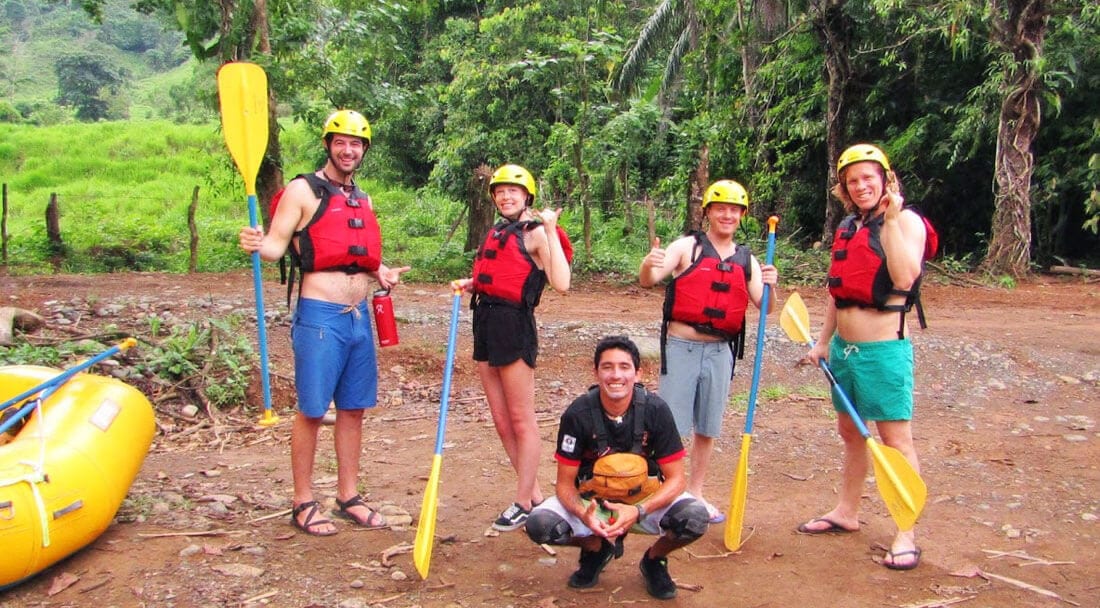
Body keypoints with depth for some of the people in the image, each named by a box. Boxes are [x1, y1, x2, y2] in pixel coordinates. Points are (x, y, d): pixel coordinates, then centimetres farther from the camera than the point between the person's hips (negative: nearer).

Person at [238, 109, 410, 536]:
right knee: (311, 411, -1)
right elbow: (276, 245, -9)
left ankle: (348, 497, 23)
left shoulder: (362, 200, 16)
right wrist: (257, 244, -30)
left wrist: (381, 273, 8)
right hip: (320, 315, -7)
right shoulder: (303, 190, -3)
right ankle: (303, 502, 12)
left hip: (359, 316, 7)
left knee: (353, 409, 11)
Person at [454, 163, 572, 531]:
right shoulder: (496, 232, 17)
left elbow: (561, 283, -22)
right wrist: (471, 283, 12)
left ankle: (523, 504, 10)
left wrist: (550, 230, -20)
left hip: (514, 325, -9)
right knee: (502, 421, 11)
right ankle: (535, 495, 22)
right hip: (486, 321, 9)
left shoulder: (536, 233, -7)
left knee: (521, 420, 0)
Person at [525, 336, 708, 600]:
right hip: (593, 499, 0)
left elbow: (676, 479, -16)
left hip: (644, 498, 0)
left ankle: (653, 559, 6)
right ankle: (597, 548, 8)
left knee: (695, 517, -29)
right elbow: (565, 483, -13)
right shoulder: (578, 414, -20)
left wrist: (638, 511, -35)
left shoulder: (655, 410, -19)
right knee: (539, 524, -26)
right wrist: (583, 514, -36)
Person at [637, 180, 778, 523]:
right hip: (681, 347, -4)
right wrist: (648, 265, -38)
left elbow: (764, 308, 7)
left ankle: (695, 494, 27)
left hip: (720, 351, 4)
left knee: (707, 429, 13)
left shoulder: (746, 260, 9)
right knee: (671, 426, -2)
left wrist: (769, 287, -15)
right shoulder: (688, 246, -3)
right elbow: (649, 281, -15)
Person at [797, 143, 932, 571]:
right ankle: (846, 512, 31)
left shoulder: (907, 221, -8)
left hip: (883, 348, -7)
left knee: (895, 440, -3)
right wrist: (823, 342, 20)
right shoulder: (847, 227, 13)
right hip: (843, 346, 8)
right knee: (850, 432, 18)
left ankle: (906, 536, 4)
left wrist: (891, 221, -24)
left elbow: (904, 278, -24)